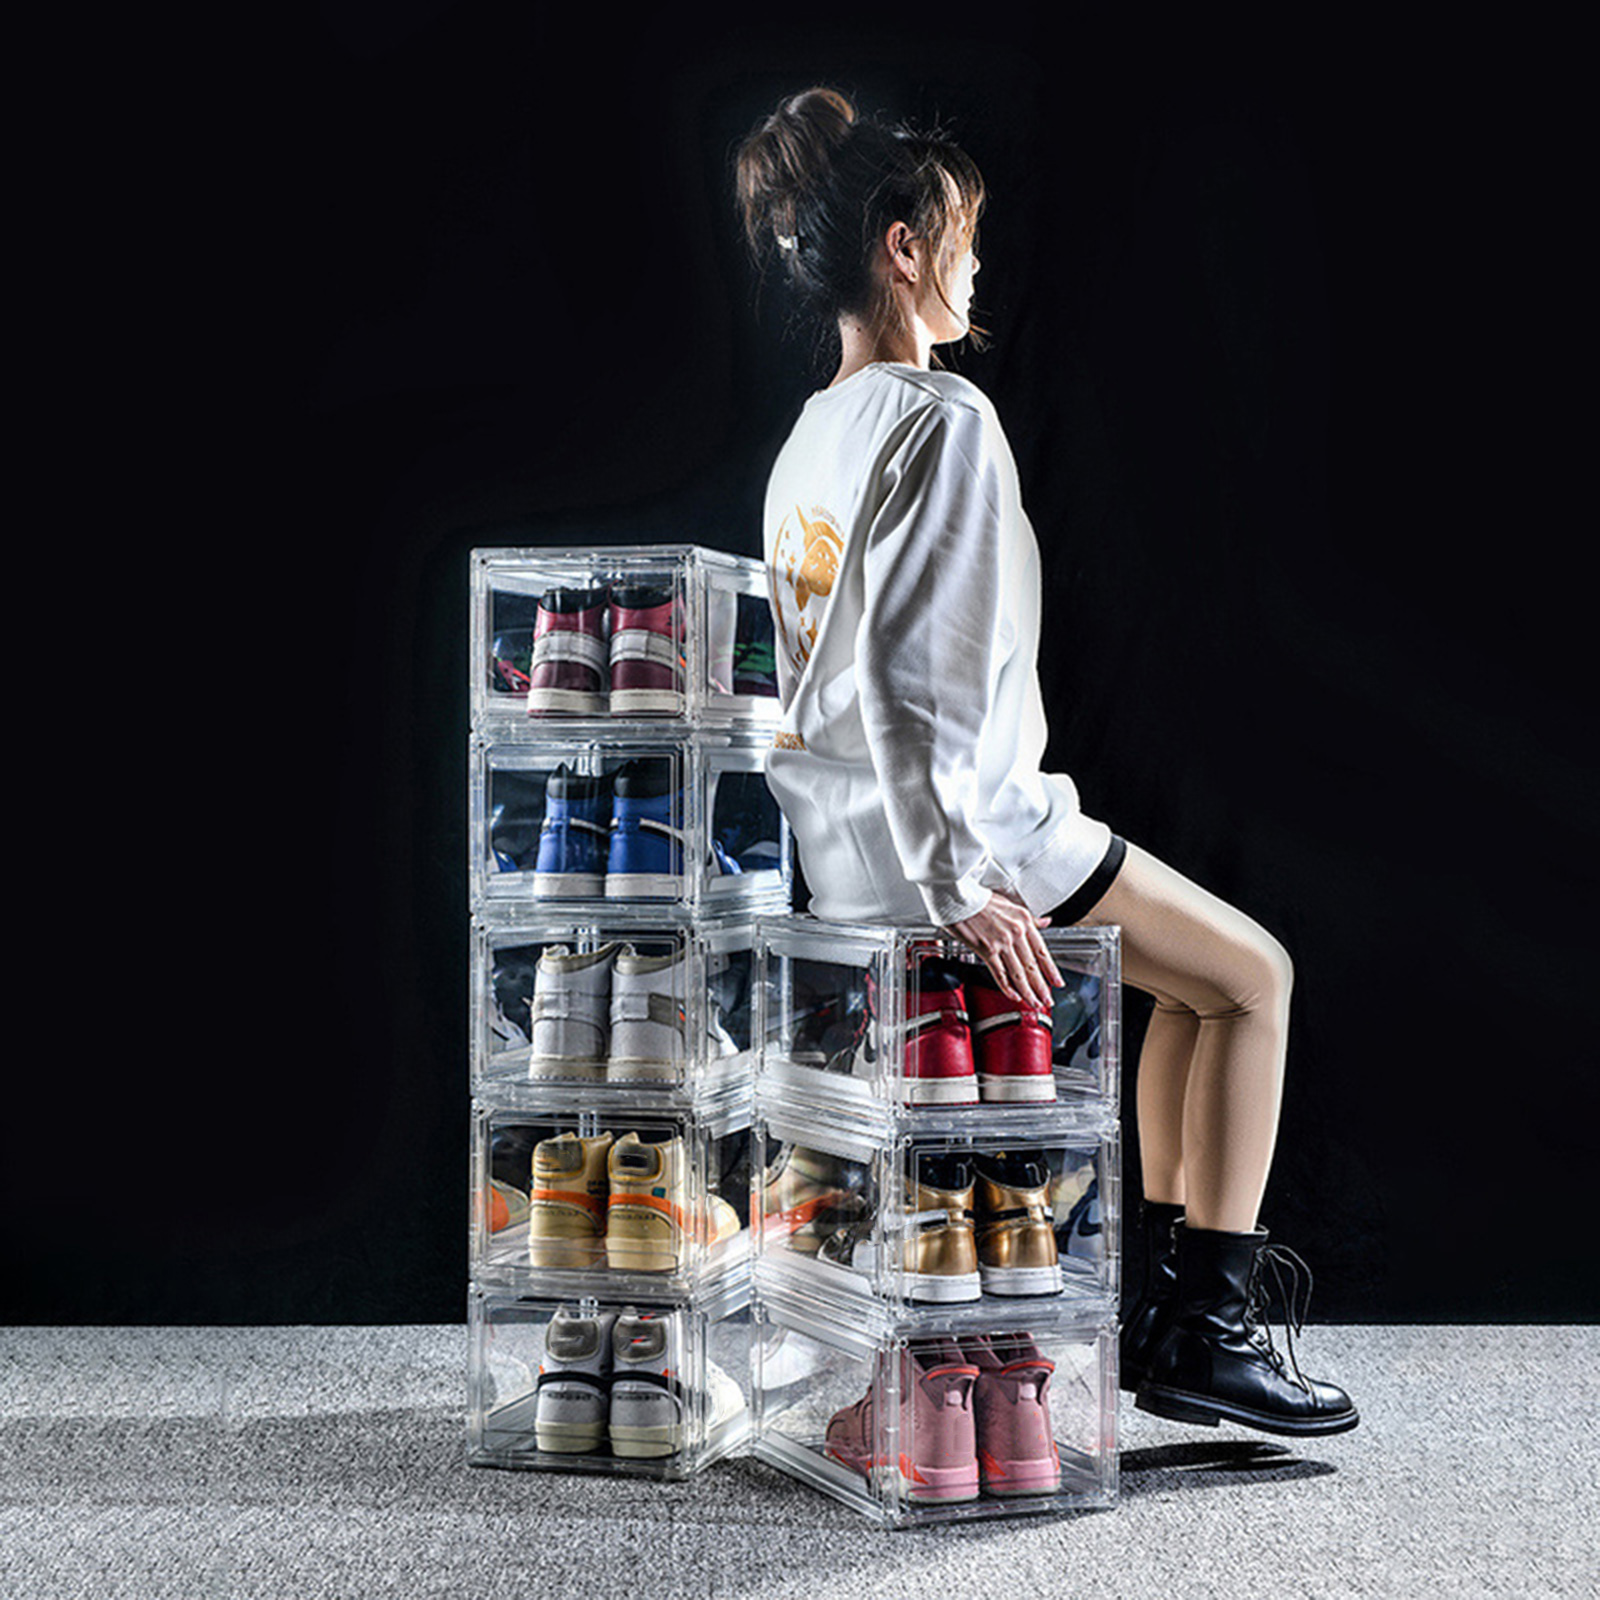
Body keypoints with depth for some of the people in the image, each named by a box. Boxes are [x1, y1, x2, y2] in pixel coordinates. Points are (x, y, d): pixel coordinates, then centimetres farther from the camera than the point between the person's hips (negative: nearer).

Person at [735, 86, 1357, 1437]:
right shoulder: (944, 418, -15)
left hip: (850, 832, 10)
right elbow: (907, 672, -25)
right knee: (1254, 972, 5)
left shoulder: (814, 433, 14)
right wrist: (956, 887, -23)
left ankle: (1169, 1289, 26)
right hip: (941, 824, -10)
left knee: (1201, 967, 22)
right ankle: (1203, 1333, 9)